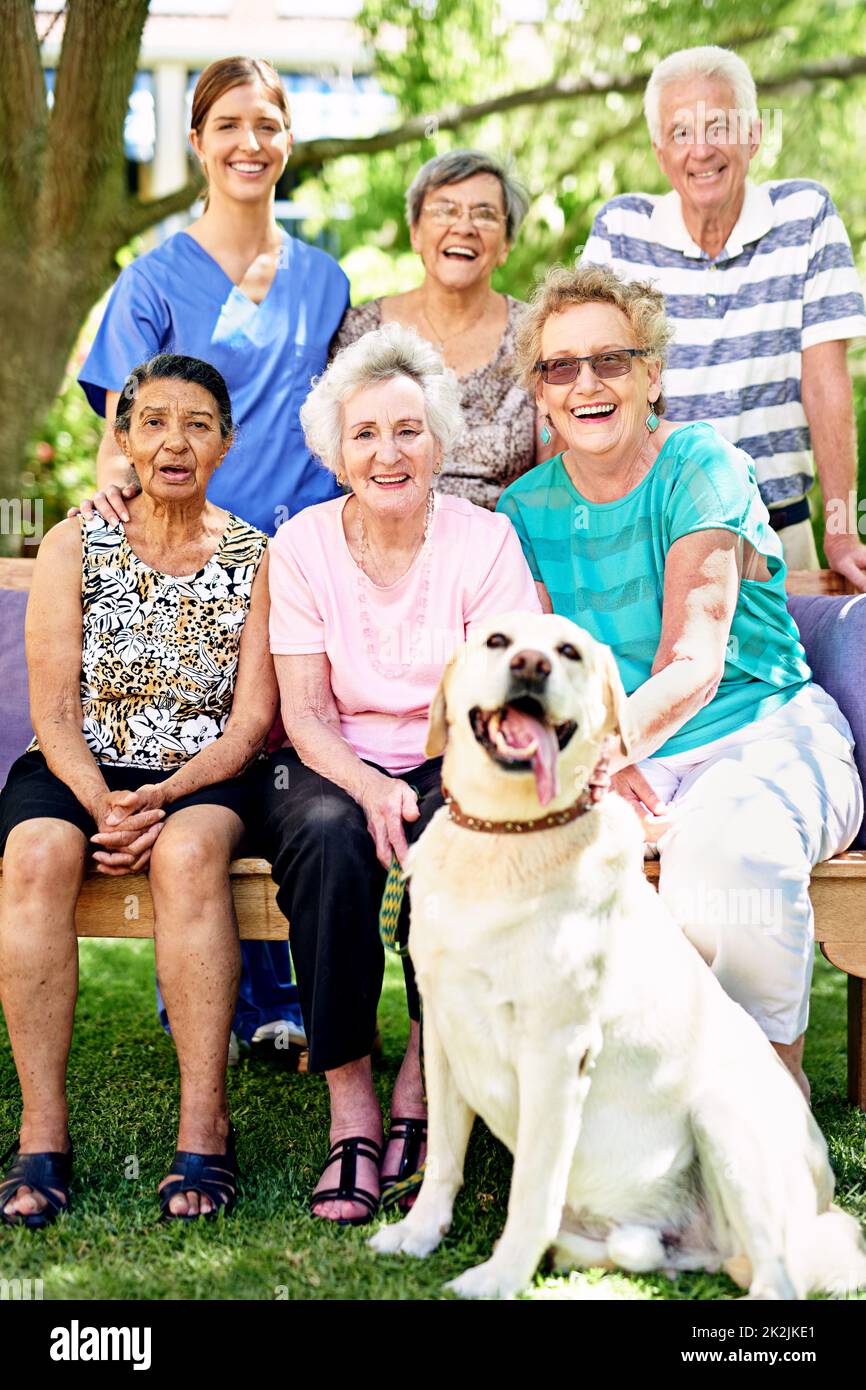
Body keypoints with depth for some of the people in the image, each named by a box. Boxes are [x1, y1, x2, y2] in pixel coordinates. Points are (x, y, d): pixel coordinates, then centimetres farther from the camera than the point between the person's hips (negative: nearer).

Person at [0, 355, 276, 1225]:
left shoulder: (255, 560, 4)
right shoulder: (74, 547, 5)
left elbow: (251, 723, -1)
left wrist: (164, 799, -18)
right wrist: (103, 804, -20)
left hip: (200, 776, -1)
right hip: (76, 769, 1)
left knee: (188, 852, -35)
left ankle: (204, 1129, -31)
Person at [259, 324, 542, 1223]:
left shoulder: (484, 541, -3)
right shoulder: (302, 544, 0)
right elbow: (304, 715, -5)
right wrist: (368, 788, -25)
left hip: (448, 766, 0)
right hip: (334, 766, 0)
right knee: (330, 832, -34)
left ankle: (424, 1078, -18)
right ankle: (350, 1103, -29)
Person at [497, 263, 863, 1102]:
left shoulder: (699, 466, -7)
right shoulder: (527, 508, 8)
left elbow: (694, 663, -18)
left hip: (764, 730, -3)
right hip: (622, 761, 3)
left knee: (727, 837, -38)